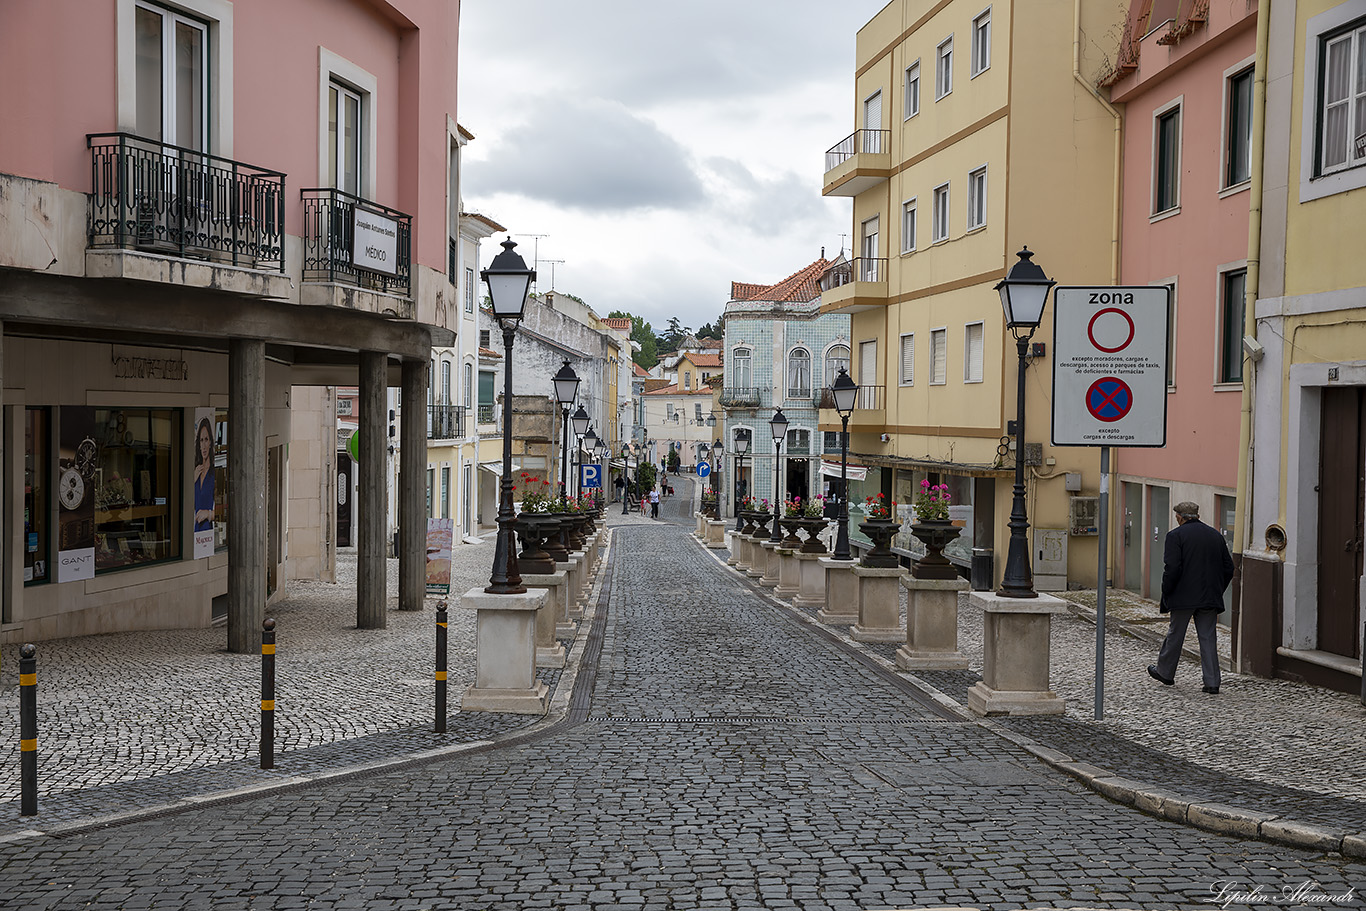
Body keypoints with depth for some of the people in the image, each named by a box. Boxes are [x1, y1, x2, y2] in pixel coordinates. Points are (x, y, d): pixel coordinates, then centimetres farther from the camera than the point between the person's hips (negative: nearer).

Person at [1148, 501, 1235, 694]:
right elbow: (1228, 568, 10)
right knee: (1208, 638, 6)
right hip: (1209, 598, 4)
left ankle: (1165, 672, 26)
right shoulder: (1216, 535, 10)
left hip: (1184, 597, -4)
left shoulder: (1176, 535, -8)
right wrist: (1217, 591, 18)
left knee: (1175, 634, 10)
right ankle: (1212, 682, 3)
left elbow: (1172, 568, -16)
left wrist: (1166, 595, -6)